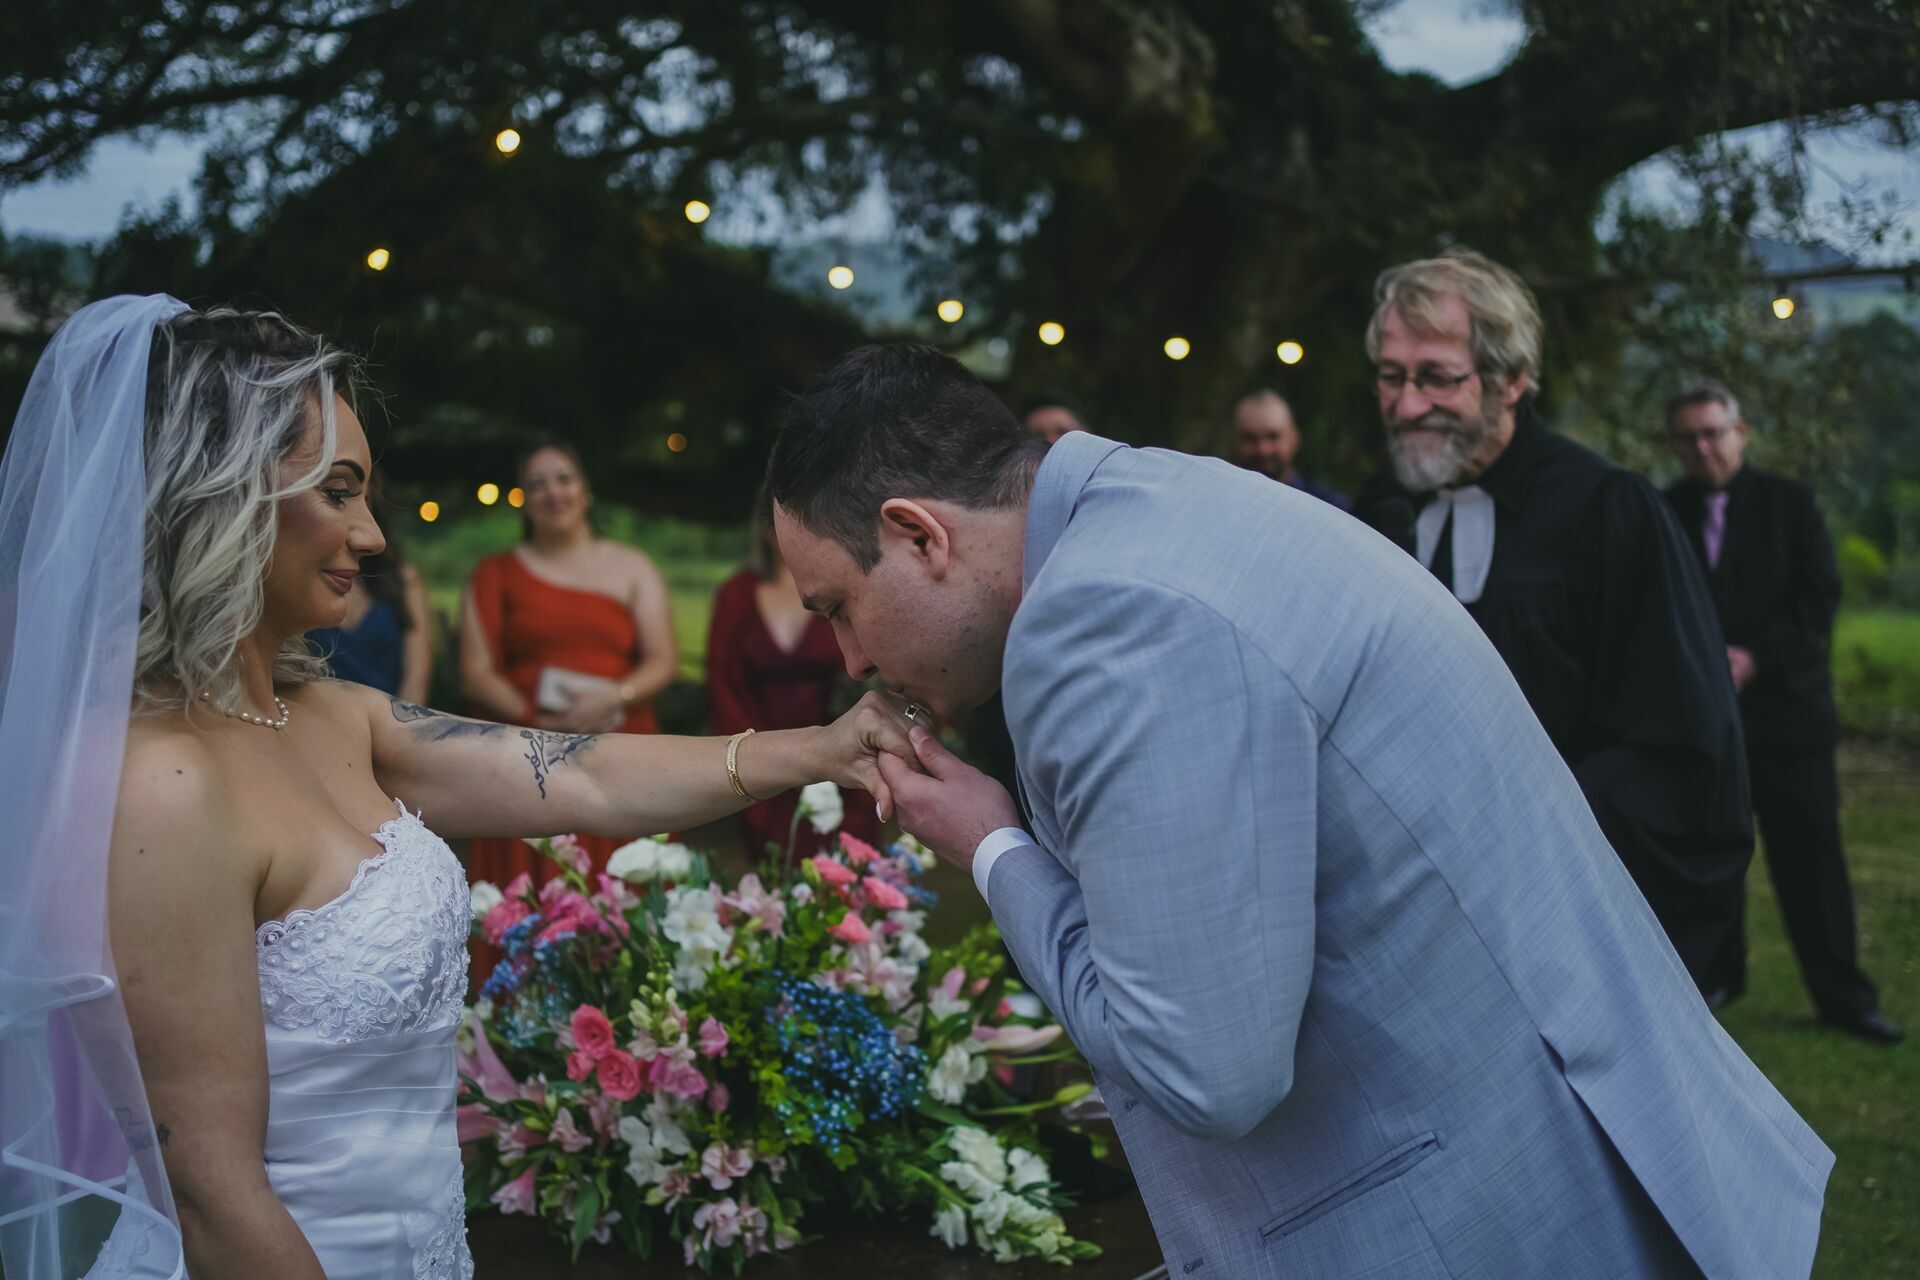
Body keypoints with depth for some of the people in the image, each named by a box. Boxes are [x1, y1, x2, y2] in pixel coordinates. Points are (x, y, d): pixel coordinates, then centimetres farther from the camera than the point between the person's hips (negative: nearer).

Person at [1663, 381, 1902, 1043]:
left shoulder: (1788, 502, 3)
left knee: (1811, 854, -1)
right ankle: (1717, 973, 23)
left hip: (1783, 707, -1)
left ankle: (1842, 994, 5)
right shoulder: (1663, 513, 5)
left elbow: (1821, 596, -2)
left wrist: (1755, 656, -13)